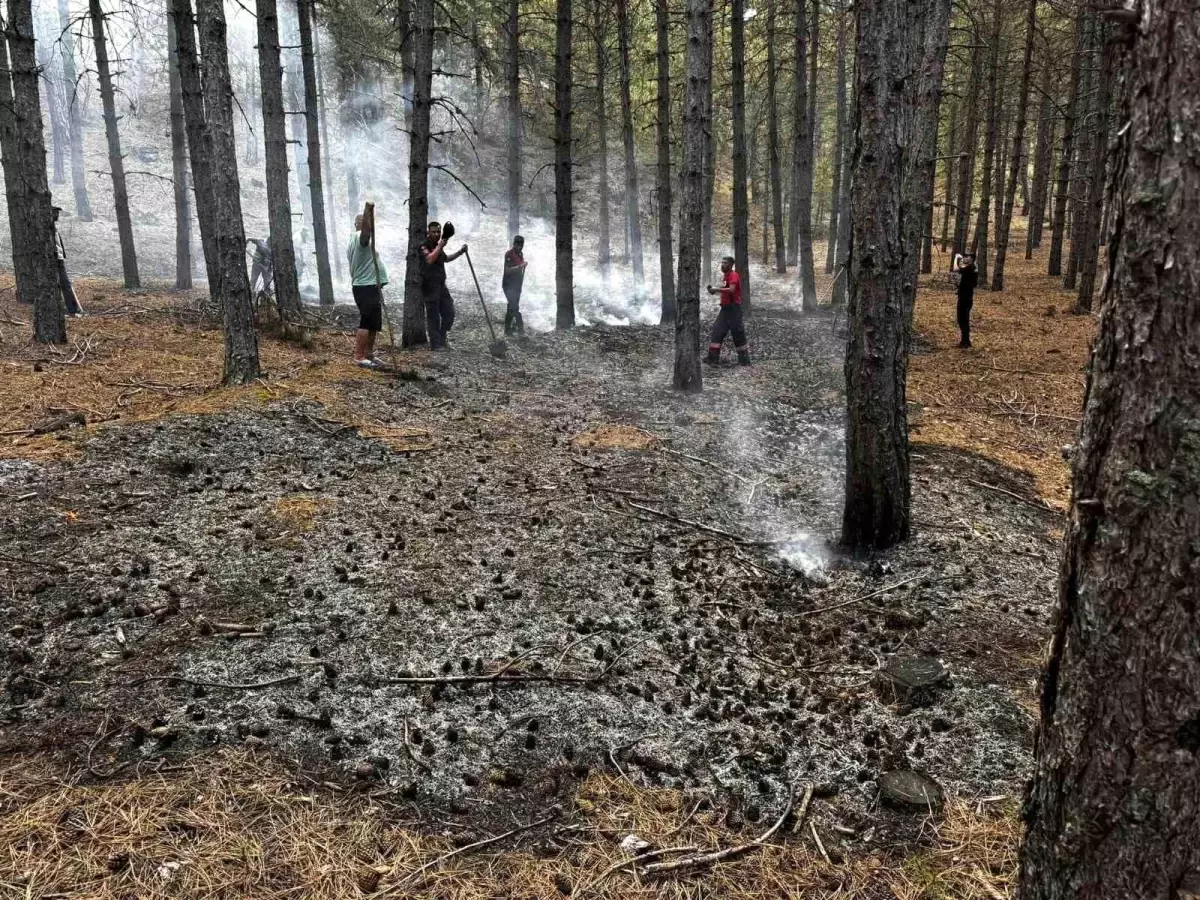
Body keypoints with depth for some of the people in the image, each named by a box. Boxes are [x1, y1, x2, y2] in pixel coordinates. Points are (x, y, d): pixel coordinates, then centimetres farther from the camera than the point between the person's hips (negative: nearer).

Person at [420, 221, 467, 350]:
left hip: (441, 285, 8)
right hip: (430, 285, -8)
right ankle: (435, 344, -2)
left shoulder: (438, 247, 16)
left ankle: (441, 340, 19)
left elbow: (446, 258, 37)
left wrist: (460, 252, 28)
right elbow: (429, 259, -28)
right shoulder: (424, 246, -8)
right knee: (433, 316, -6)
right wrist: (440, 246, -25)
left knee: (449, 313, 7)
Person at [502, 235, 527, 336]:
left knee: (512, 307, 11)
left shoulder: (521, 254, 11)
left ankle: (507, 329, 17)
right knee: (514, 306, -18)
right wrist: (520, 266, -29)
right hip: (509, 285, -8)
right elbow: (507, 270, -21)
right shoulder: (509, 254, -13)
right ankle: (520, 327, -23)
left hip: (517, 285, 8)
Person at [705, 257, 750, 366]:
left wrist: (716, 289, -23)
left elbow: (731, 290, -28)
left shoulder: (733, 275, -13)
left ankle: (744, 360, 5)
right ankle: (713, 358, 4)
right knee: (717, 331, 3)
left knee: (738, 333, -3)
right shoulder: (726, 276, 15)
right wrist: (715, 290, 5)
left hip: (733, 308, -9)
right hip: (725, 308, 9)